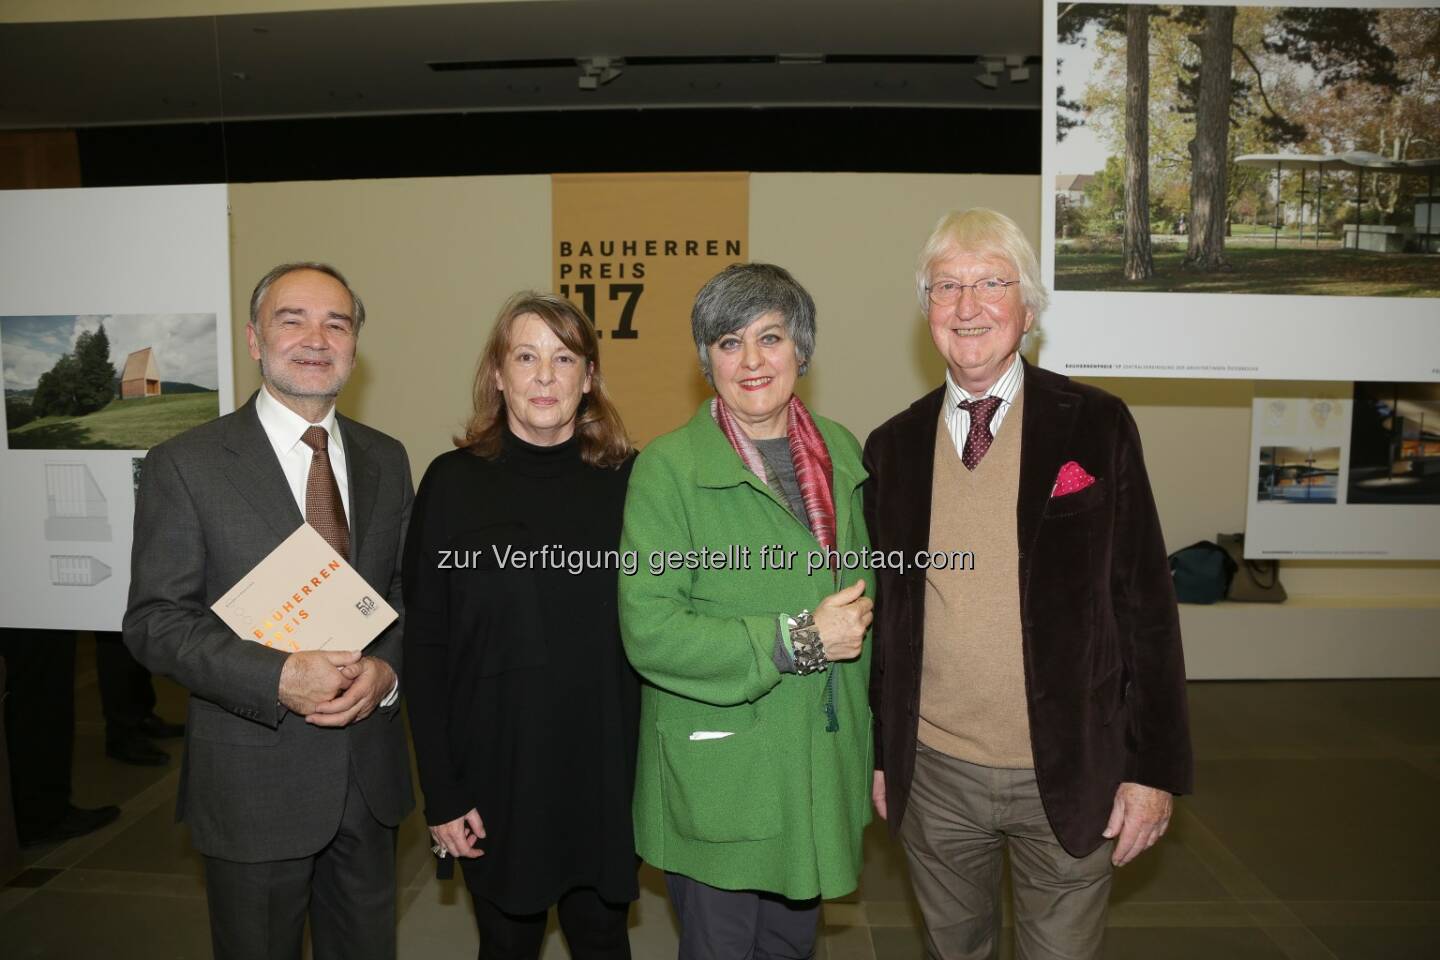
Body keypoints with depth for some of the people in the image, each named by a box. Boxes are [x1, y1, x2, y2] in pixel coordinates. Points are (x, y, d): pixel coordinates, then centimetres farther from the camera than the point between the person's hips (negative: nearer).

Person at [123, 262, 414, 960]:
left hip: (370, 770, 4)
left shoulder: (385, 459, 5)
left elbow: (412, 589, 7)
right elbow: (155, 620, -11)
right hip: (253, 781, -4)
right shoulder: (186, 464, -9)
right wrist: (278, 678, -24)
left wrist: (386, 668, -13)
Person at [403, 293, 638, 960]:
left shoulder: (626, 480, -2)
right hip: (497, 768, -1)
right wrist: (441, 791, -6)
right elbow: (424, 643, -4)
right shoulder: (453, 483, -5)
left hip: (606, 767, 1)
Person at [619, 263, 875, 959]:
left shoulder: (841, 450, 4)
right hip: (717, 782, -4)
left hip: (822, 765, 5)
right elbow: (648, 630, -19)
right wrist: (794, 641, -22)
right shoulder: (668, 466, -13)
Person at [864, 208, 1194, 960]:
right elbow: (884, 611, 6)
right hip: (933, 776, 2)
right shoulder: (893, 446, 1)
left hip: (1070, 776, -2)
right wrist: (878, 752, 8)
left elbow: (1144, 601, -5)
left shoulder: (1096, 427, -6)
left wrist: (1153, 767, -6)